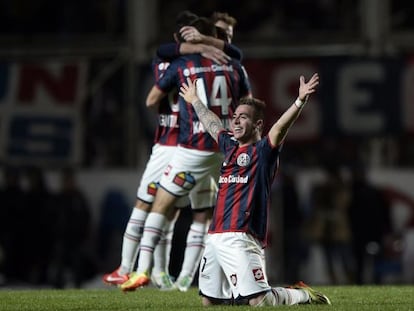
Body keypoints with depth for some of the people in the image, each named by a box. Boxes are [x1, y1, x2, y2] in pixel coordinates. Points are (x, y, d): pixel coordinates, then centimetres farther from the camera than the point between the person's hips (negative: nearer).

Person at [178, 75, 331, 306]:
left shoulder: (263, 151, -1)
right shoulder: (230, 147, 19)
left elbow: (280, 127, -19)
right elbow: (211, 123, 37)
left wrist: (301, 101, -34)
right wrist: (194, 100, 52)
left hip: (242, 238, -8)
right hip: (216, 236, 8)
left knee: (260, 302, -17)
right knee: (209, 301, 13)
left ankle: (304, 296, 13)